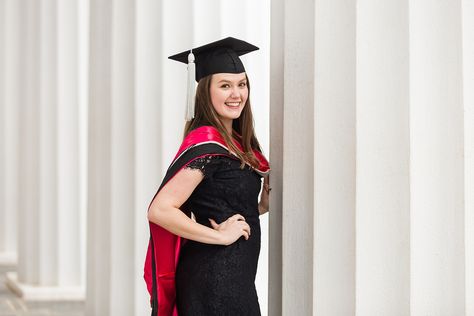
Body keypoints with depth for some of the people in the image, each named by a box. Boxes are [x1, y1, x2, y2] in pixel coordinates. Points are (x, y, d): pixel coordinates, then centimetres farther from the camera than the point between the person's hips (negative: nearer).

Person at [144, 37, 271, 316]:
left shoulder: (235, 143, 11)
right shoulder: (206, 144, -16)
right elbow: (160, 209, -24)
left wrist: (262, 205, 6)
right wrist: (220, 236, -18)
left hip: (235, 278, 9)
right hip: (213, 280, -9)